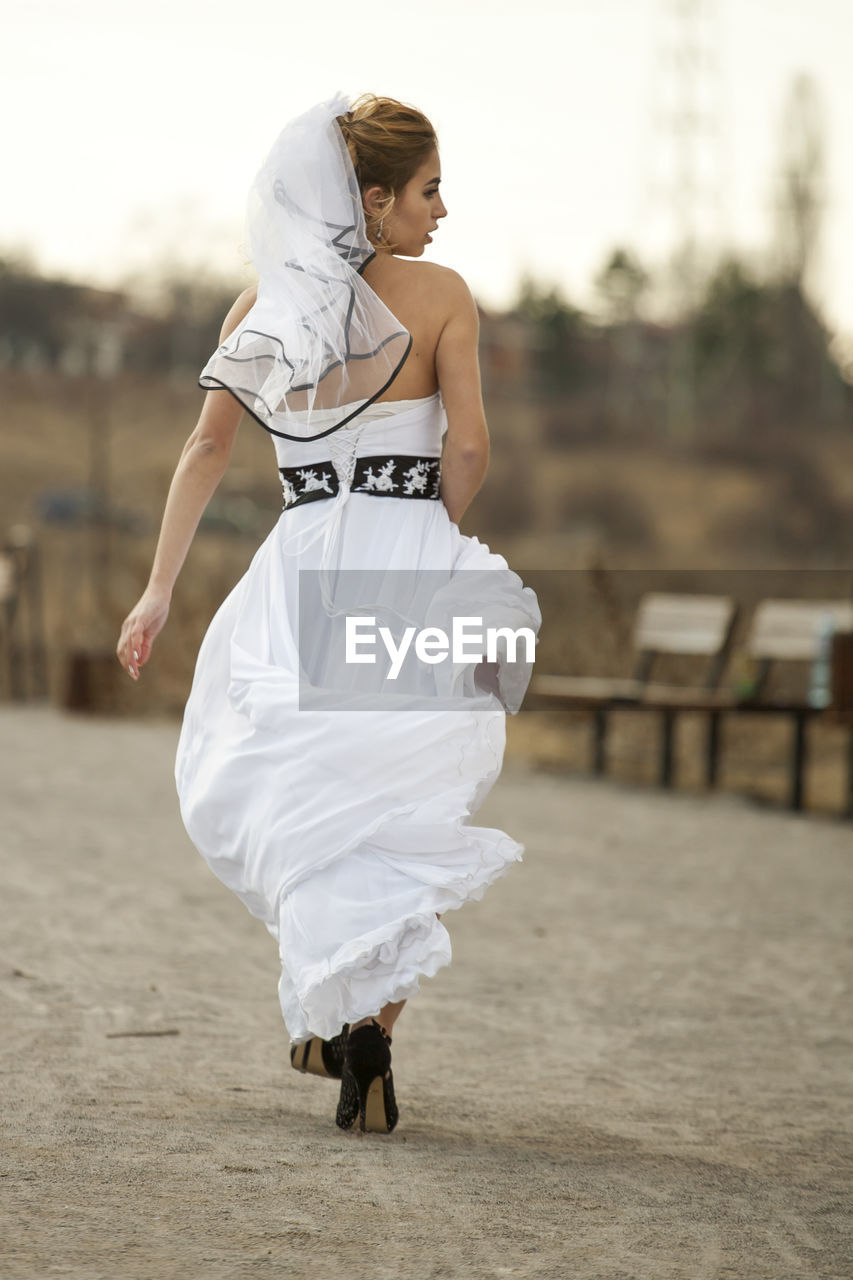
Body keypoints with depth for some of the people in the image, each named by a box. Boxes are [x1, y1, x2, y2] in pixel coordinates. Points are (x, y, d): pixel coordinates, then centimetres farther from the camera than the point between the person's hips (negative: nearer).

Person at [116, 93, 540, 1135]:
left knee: (300, 804, 18)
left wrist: (159, 590, 5)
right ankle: (367, 1027, -2)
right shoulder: (440, 295, -1)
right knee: (402, 813, 8)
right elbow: (468, 446, -7)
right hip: (412, 566, -2)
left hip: (302, 569, 2)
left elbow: (207, 445, 4)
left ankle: (330, 1008, 7)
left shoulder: (262, 306, 8)